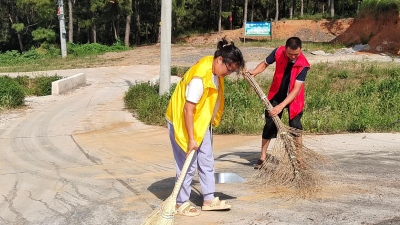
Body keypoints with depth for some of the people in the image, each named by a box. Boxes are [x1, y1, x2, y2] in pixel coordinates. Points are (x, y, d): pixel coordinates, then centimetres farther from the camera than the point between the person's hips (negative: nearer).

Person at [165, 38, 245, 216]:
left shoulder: (214, 68, -3)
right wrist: (191, 139, -25)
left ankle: (209, 199, 24)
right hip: (183, 123, -9)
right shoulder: (200, 78, -32)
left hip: (201, 122, 9)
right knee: (188, 164, 0)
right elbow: (188, 110, -29)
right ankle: (181, 203, 16)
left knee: (206, 161, 13)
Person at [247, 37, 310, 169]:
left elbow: (296, 89, -28)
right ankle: (263, 157, 9)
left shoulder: (303, 65, -26)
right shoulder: (278, 52, -18)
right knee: (269, 125, 0)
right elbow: (265, 64, 2)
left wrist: (281, 106, -36)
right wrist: (254, 73, -19)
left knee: (295, 126, -3)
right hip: (276, 94, 2)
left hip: (293, 98, -2)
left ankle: (299, 157, 11)